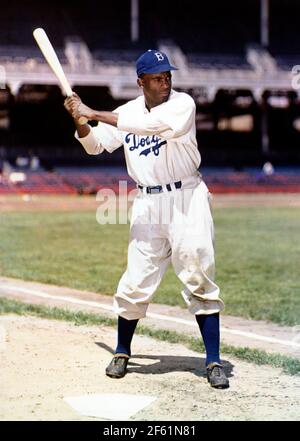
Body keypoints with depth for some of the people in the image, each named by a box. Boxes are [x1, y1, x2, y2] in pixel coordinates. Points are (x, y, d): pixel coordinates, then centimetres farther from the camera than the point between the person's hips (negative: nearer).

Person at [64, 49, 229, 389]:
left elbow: (150, 124, -25)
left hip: (187, 198, -3)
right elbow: (95, 146, 13)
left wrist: (94, 114, -22)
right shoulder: (127, 112, 7)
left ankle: (213, 361, 2)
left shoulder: (183, 104, -8)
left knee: (199, 278, -5)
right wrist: (80, 120, -7)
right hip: (147, 204, 3)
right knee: (136, 282, 2)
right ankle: (122, 352, 23)